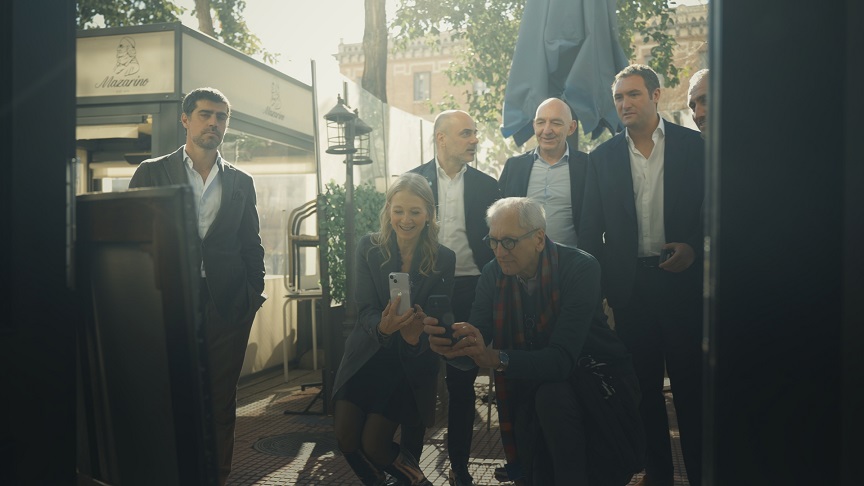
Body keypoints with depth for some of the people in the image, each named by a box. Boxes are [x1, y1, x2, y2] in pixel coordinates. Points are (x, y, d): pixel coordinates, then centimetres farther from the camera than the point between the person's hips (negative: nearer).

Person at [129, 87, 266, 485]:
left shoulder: (240, 182, 12)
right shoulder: (151, 172, 6)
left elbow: (251, 245, 13)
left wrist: (255, 293, 3)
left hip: (227, 305, 2)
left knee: (221, 400, 7)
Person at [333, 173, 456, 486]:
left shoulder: (443, 259, -9)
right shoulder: (370, 248, -8)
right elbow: (366, 310, -12)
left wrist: (417, 336, -33)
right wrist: (383, 326, -37)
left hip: (412, 363, -2)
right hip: (367, 355, 2)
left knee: (373, 445, -7)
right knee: (346, 438, -5)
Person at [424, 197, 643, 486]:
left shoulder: (580, 268, -24)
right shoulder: (493, 274, -8)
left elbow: (562, 359, -35)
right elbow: (476, 348, -13)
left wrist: (496, 359, -51)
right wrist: (451, 346, -38)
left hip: (592, 375, -3)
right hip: (531, 381, 4)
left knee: (551, 395, -34)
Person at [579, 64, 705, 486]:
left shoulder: (693, 145, 1)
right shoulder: (602, 157, 6)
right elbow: (591, 230, 6)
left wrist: (694, 248, -13)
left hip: (681, 277, -2)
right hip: (629, 283, 2)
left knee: (689, 379, 4)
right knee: (644, 381, 11)